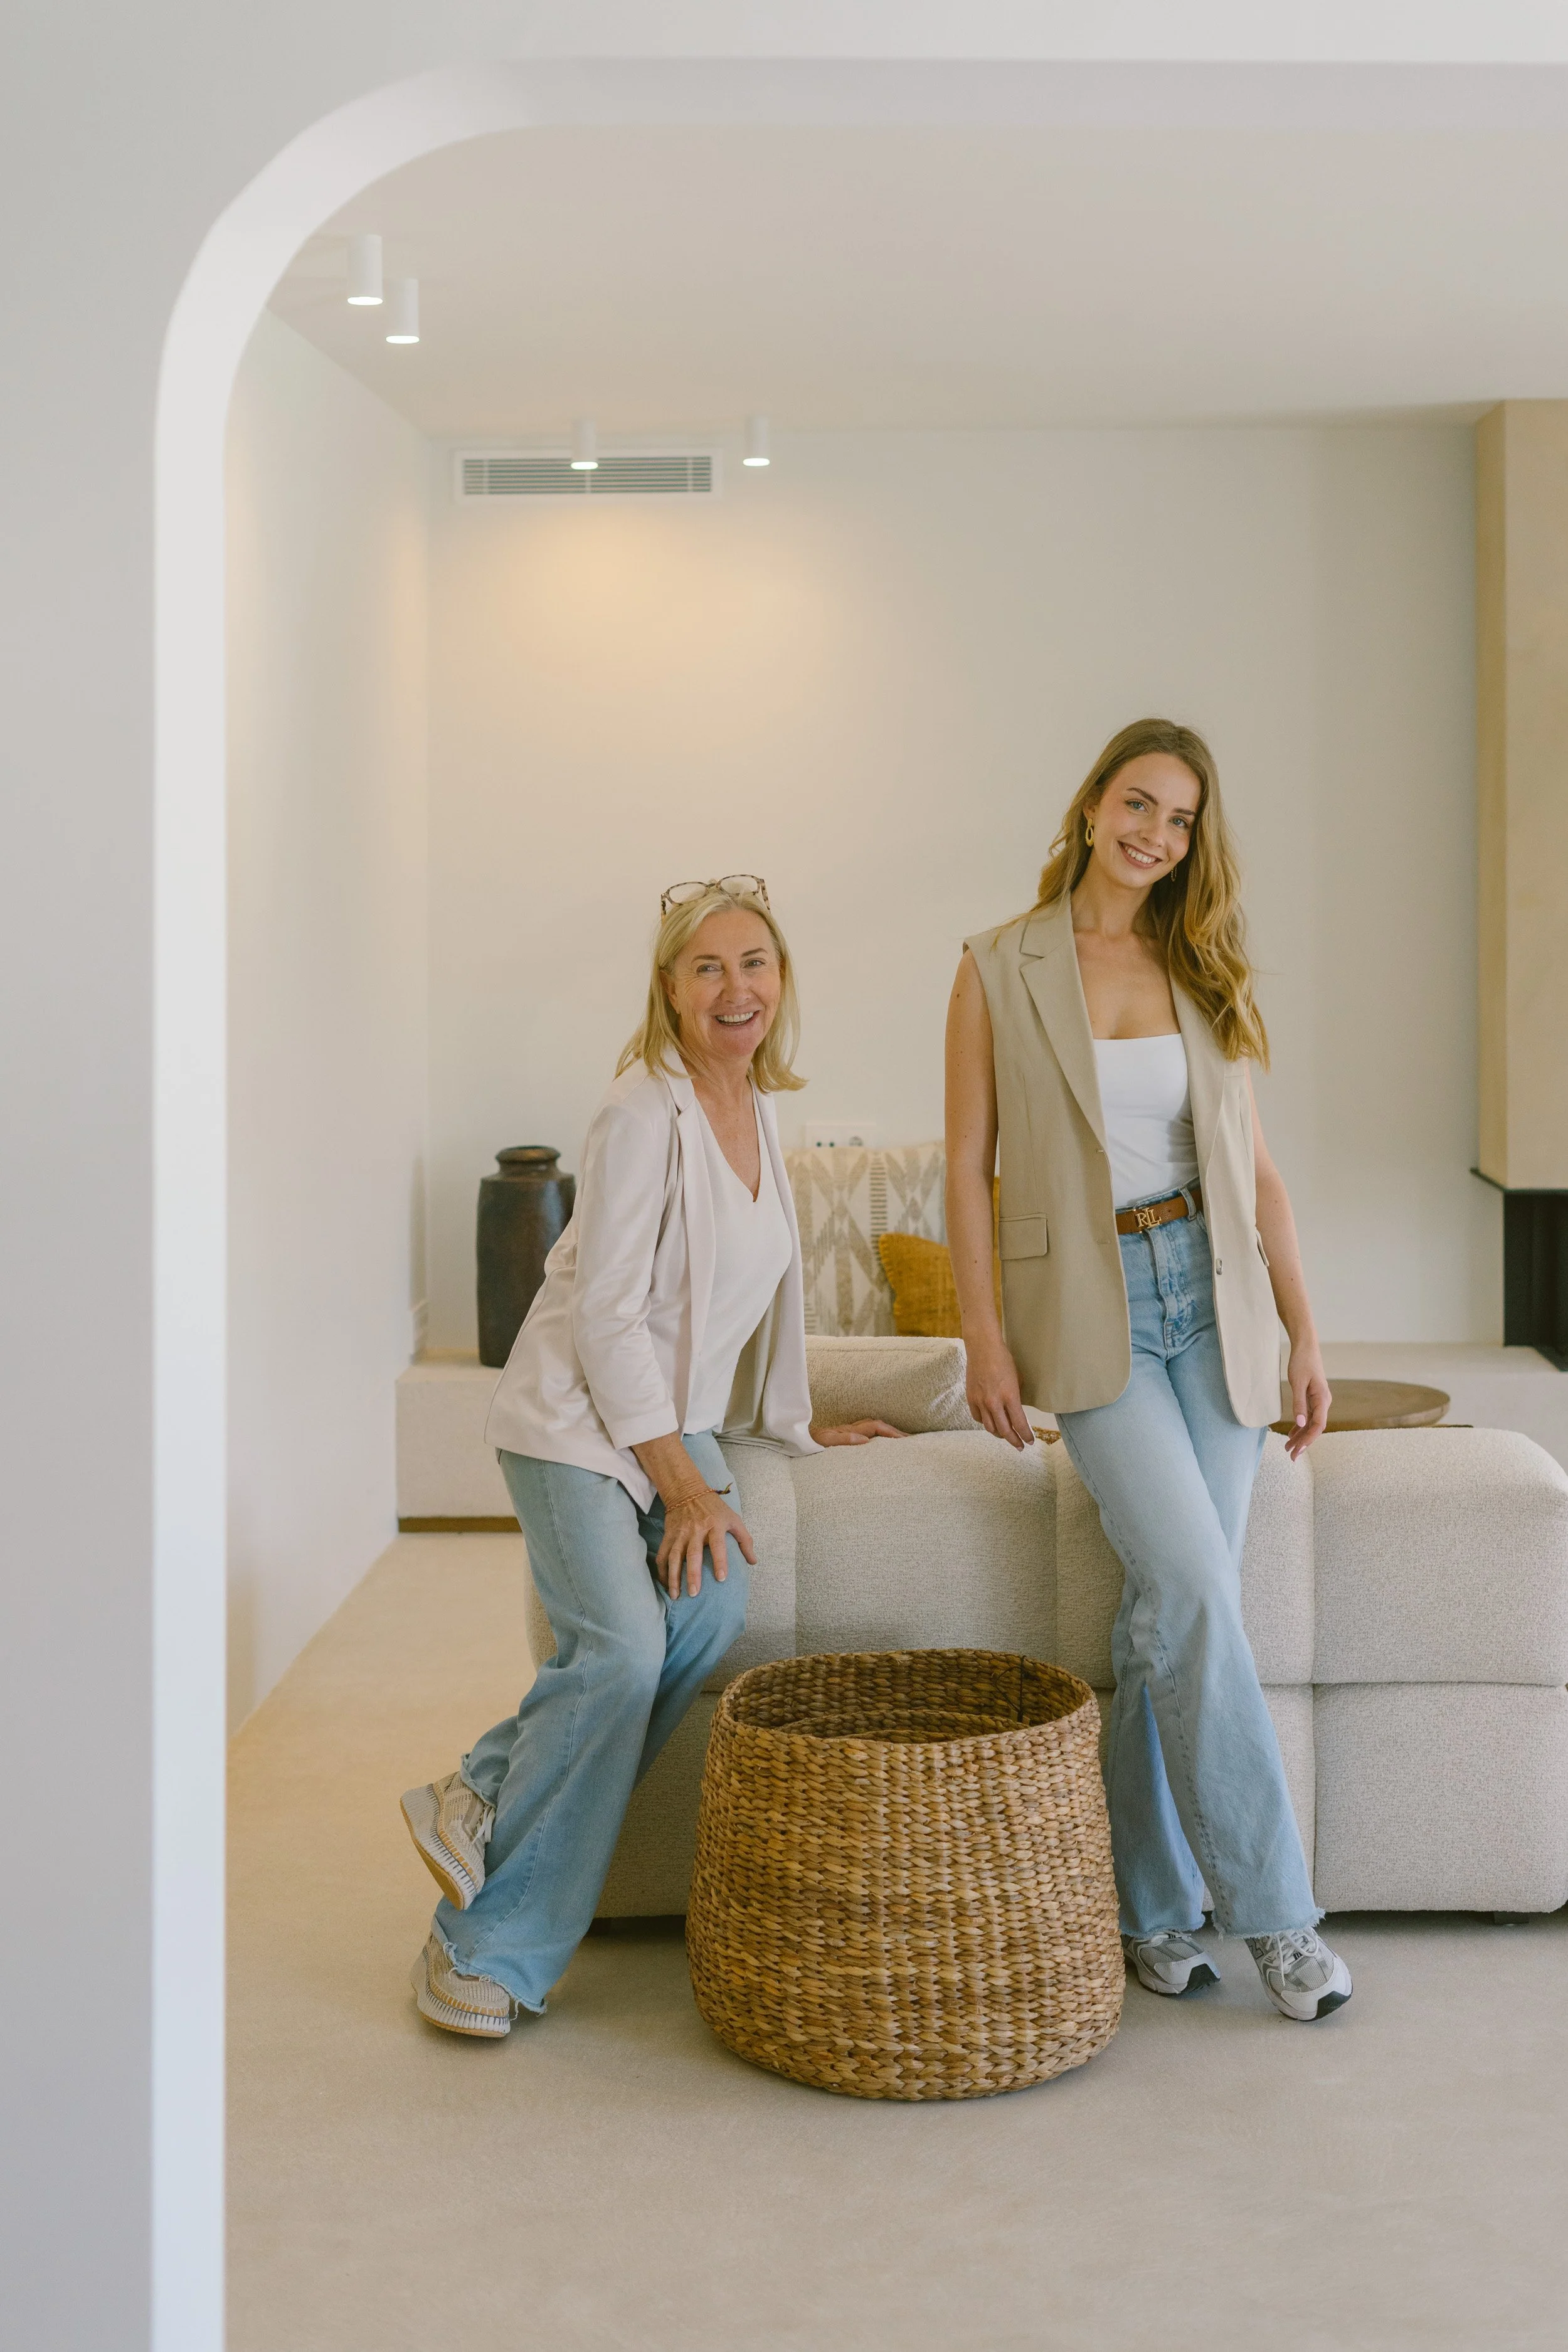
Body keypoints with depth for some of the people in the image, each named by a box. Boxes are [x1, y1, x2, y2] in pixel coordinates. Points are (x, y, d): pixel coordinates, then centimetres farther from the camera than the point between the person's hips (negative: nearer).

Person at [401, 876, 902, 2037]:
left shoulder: (757, 1107, 10)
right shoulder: (645, 1112, -15)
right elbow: (607, 1310, -18)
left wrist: (793, 1425, 22)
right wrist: (682, 1485, -18)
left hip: (678, 1423, 7)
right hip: (579, 1420, -7)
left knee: (714, 1607, -21)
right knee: (625, 1651, -23)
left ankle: (487, 1798, -7)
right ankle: (480, 1944, -10)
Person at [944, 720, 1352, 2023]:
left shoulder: (1204, 975, 10)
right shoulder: (1000, 969, 0)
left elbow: (1254, 1168, 11)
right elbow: (969, 1169, 0)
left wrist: (1305, 1331, 7)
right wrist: (986, 1337, -7)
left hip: (1214, 1294, 4)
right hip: (1090, 1306, -3)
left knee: (1173, 1606, 2)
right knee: (1195, 1589, -15)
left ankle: (1152, 1904, 14)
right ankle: (1273, 1904, -4)